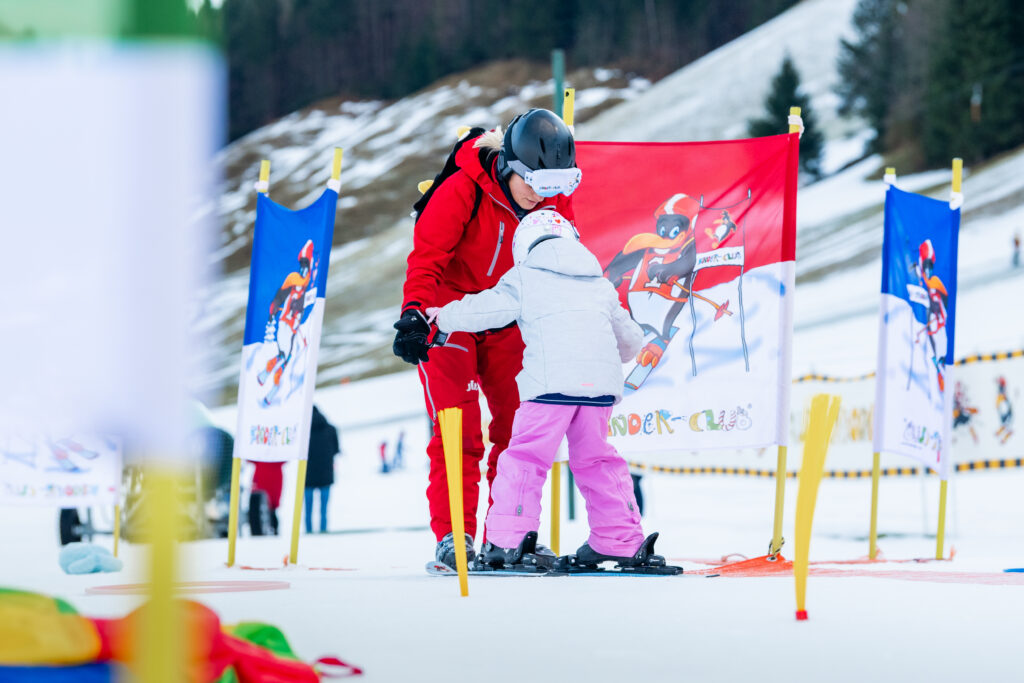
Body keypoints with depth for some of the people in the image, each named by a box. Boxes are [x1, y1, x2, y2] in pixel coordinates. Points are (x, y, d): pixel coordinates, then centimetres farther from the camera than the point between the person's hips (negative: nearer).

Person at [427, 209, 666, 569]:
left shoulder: (524, 278, 12)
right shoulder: (601, 285, 27)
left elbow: (483, 309, 10)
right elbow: (630, 337, 33)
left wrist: (444, 316, 28)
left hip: (551, 381, -5)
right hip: (602, 383, 5)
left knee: (527, 455, -2)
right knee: (595, 459, 16)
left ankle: (508, 538, -10)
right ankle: (621, 540, 16)